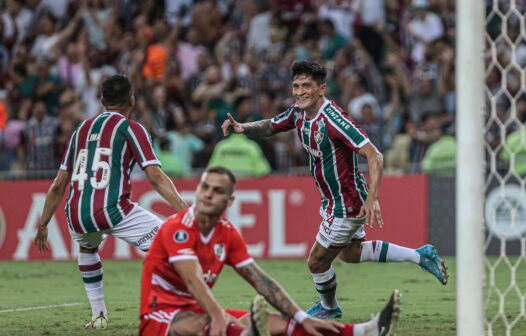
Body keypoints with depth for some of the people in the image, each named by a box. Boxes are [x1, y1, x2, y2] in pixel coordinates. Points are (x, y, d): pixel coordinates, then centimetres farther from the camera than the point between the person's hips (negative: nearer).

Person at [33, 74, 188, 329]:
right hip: (112, 211, -5)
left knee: (87, 248, 37)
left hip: (76, 216, 6)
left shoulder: (82, 129, 22)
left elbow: (59, 185, 23)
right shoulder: (131, 129, 6)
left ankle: (98, 316, 31)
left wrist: (42, 225, 29)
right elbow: (156, 177, -6)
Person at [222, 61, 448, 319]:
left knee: (317, 262, 6)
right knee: (350, 253, 27)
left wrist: (372, 199, -41)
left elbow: (374, 156, -32)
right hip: (333, 200, 9)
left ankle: (328, 308, 35)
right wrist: (243, 127, -8)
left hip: (347, 205, -9)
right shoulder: (298, 113, -4)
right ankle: (420, 256, 32)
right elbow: (269, 127, 14)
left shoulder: (333, 119, -30)